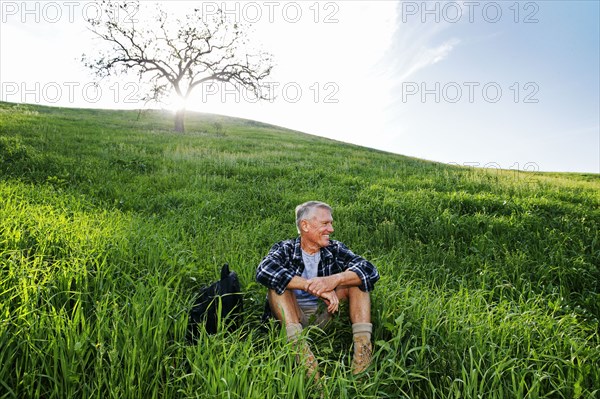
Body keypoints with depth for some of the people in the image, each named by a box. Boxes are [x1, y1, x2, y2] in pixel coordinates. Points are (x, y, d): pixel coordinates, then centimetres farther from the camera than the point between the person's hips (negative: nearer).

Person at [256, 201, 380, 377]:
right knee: (279, 280, -23)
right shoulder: (285, 249, -4)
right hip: (292, 316, -2)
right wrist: (312, 286, -35)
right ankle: (299, 345, -39)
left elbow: (370, 271, -15)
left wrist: (335, 279, -33)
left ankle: (363, 344, -27)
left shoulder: (335, 249, 2)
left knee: (355, 276, -12)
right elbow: (263, 271, -28)